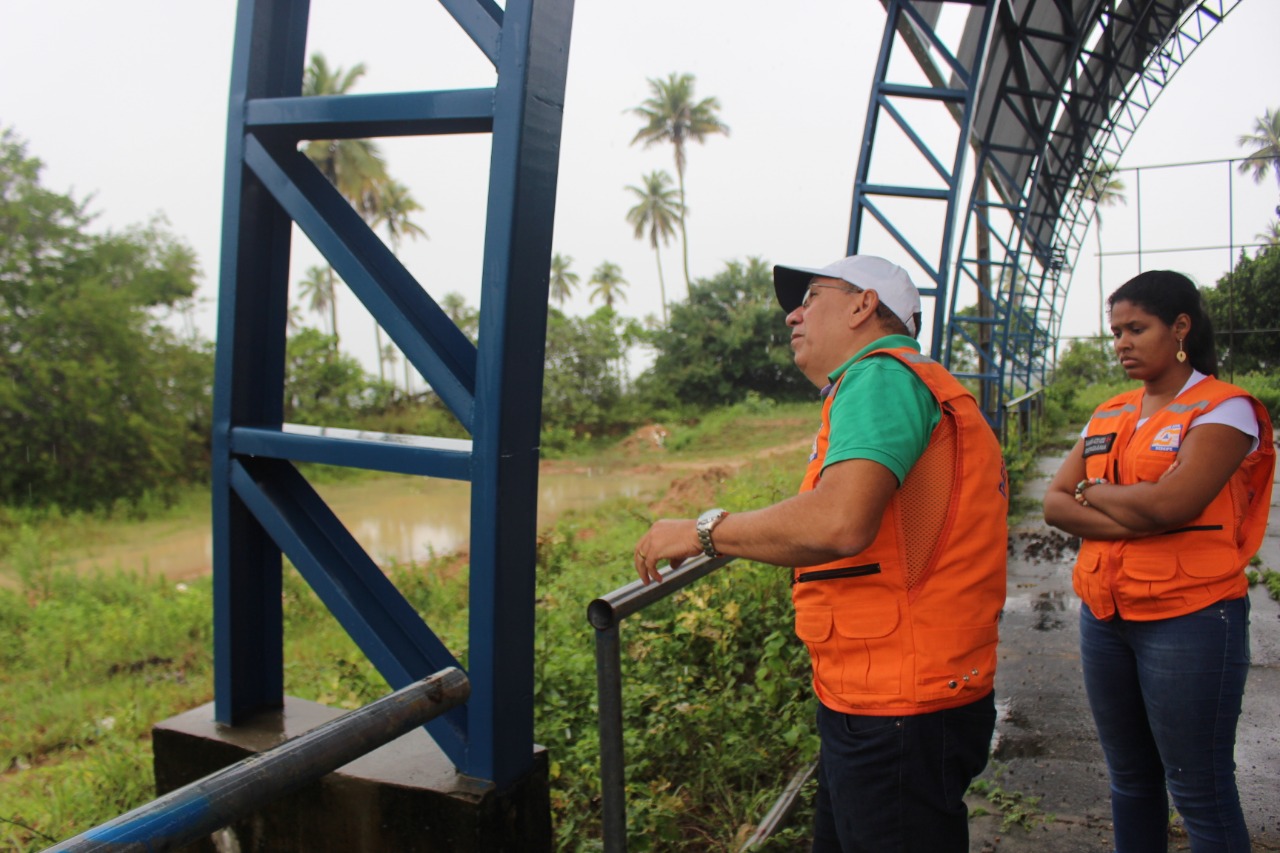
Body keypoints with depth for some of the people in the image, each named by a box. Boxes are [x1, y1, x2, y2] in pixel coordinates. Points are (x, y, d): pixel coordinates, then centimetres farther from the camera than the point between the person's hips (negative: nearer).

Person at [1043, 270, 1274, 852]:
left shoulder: (1223, 409, -7)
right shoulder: (1109, 416, 12)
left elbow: (1171, 503, -22)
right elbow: (1054, 503, 2)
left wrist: (1095, 491, -4)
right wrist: (1130, 522, -14)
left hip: (1189, 619, -6)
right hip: (1105, 616, 6)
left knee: (1201, 792, 3)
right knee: (1130, 779, 17)